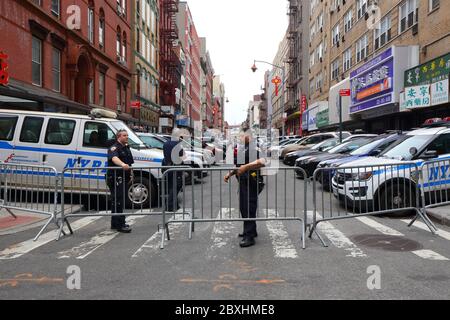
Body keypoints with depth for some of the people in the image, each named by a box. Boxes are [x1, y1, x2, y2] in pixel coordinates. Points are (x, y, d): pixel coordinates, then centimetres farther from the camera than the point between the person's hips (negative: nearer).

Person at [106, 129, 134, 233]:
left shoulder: (127, 148, 19)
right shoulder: (114, 148, -11)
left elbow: (130, 163, 28)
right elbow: (114, 158, -33)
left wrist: (131, 175, 16)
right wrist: (122, 164, -52)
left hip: (124, 178, 9)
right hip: (115, 179, -9)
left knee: (121, 201, 14)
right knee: (118, 201, -10)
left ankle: (115, 224, 24)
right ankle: (120, 225, -8)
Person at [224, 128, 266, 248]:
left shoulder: (254, 148, -15)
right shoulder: (242, 148, 17)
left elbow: (261, 162, -32)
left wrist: (246, 167, -32)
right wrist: (230, 174, 18)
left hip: (251, 183, -10)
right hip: (243, 182, 10)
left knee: (249, 209, -6)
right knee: (243, 208, 17)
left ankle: (249, 236, 1)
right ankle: (250, 231, 32)